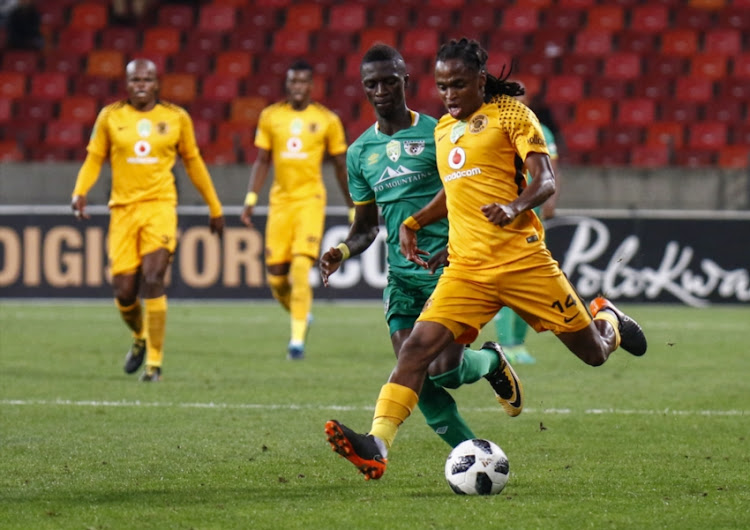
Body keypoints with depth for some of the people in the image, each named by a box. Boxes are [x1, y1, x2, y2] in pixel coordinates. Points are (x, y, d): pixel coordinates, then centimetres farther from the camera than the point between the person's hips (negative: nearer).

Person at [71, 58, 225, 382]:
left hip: (160, 206, -1)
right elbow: (94, 158, 9)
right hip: (123, 209, 1)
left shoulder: (176, 118, 4)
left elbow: (193, 162, 15)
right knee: (124, 290, -1)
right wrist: (80, 192, -10)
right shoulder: (110, 117, 4)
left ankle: (155, 361, -10)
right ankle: (139, 338, 33)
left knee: (152, 279, -18)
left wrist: (214, 208, 19)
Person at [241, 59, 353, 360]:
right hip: (280, 200, 3)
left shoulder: (327, 120, 1)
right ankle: (301, 315, 31)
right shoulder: (270, 117, 7)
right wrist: (250, 200, 3)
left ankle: (298, 339, -14)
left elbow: (341, 166, 8)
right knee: (276, 276, 1)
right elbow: (262, 161, 11)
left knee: (300, 270, -17)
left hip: (310, 200, -3)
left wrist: (354, 209, 10)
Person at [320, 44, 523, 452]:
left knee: (443, 370, -17)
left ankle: (492, 361, 18)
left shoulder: (437, 135, -2)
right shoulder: (360, 153, 13)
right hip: (401, 276, 4)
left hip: (447, 268, -4)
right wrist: (343, 251, 0)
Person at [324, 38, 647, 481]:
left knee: (594, 352, 7)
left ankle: (608, 320, 44)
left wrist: (514, 206, -29)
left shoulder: (510, 113, -1)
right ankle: (377, 446, -29)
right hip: (466, 268, 4)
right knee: (419, 345, -19)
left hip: (521, 258, -4)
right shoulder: (443, 129, 18)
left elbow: (545, 182, -8)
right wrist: (413, 223, 17)